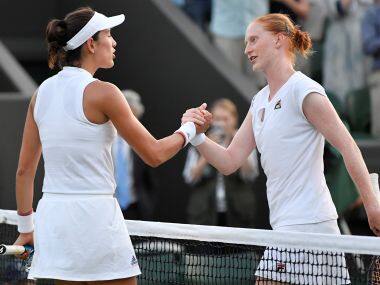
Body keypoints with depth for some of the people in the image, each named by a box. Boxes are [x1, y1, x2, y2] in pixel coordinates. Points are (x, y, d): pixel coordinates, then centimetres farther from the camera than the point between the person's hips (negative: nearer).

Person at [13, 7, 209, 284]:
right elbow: (154, 154, -5)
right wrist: (189, 129, 12)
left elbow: (24, 170, 12)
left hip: (52, 218, 7)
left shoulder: (42, 92, 8)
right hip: (94, 216, -7)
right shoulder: (101, 92, -10)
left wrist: (26, 228, 20)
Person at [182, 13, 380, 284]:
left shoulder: (304, 90, -9)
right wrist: (197, 136, -5)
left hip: (307, 224, -8)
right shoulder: (260, 102, 17)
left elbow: (348, 146, -11)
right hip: (286, 225, 8)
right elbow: (229, 162, 13)